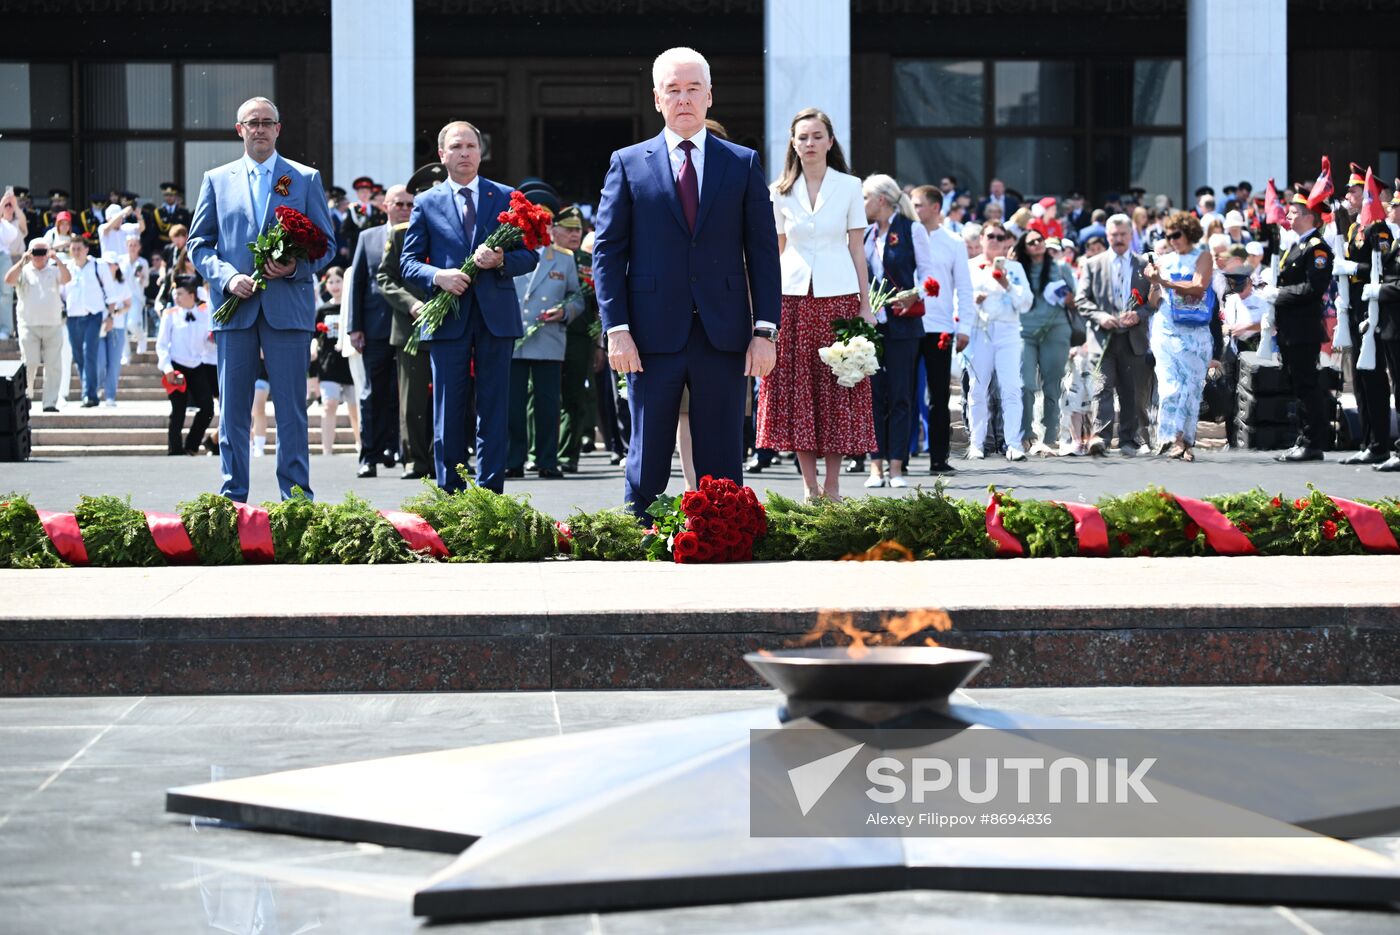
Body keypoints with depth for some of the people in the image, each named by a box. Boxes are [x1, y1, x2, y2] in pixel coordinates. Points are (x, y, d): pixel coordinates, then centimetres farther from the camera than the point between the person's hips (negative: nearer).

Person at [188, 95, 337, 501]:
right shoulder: (216, 180, 12)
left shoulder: (306, 179, 10)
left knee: (291, 408, -1)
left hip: (288, 308, -1)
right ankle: (233, 498, 8)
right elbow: (199, 244, 10)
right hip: (235, 307, 1)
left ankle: (296, 497, 3)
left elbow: (326, 243, 8)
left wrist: (296, 268, -11)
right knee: (233, 409, 3)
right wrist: (227, 277, -8)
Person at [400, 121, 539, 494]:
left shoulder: (506, 198, 11)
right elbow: (408, 262, 8)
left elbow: (530, 255, 8)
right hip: (447, 319, 0)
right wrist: (438, 276, -12)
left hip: (496, 317, 0)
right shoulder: (426, 203, 10)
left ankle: (490, 492, 4)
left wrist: (501, 261, -12)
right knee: (448, 412, 1)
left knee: (494, 411, 1)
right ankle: (450, 493, 6)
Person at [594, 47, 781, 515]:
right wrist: (617, 330, -6)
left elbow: (763, 252, 6)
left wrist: (765, 331, -2)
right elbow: (608, 250, 4)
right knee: (647, 463, 2)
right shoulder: (629, 164, 6)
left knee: (722, 465, 4)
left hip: (724, 336, 1)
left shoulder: (743, 163, 9)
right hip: (654, 337, -1)